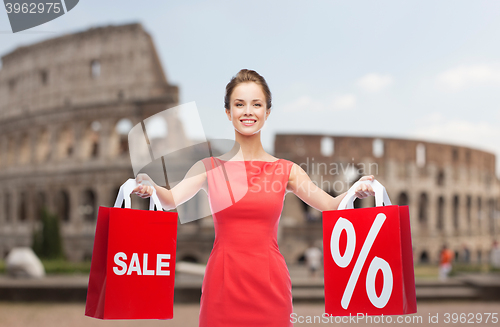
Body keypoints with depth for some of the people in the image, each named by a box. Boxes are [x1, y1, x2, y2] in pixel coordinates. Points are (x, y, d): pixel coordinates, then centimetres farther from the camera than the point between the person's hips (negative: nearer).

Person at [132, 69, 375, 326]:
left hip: (270, 281, 1)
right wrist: (149, 187, -30)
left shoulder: (286, 170, 6)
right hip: (223, 280, 0)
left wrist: (355, 191, -22)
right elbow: (171, 199, -10)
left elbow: (330, 206, -2)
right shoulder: (210, 167, 4)